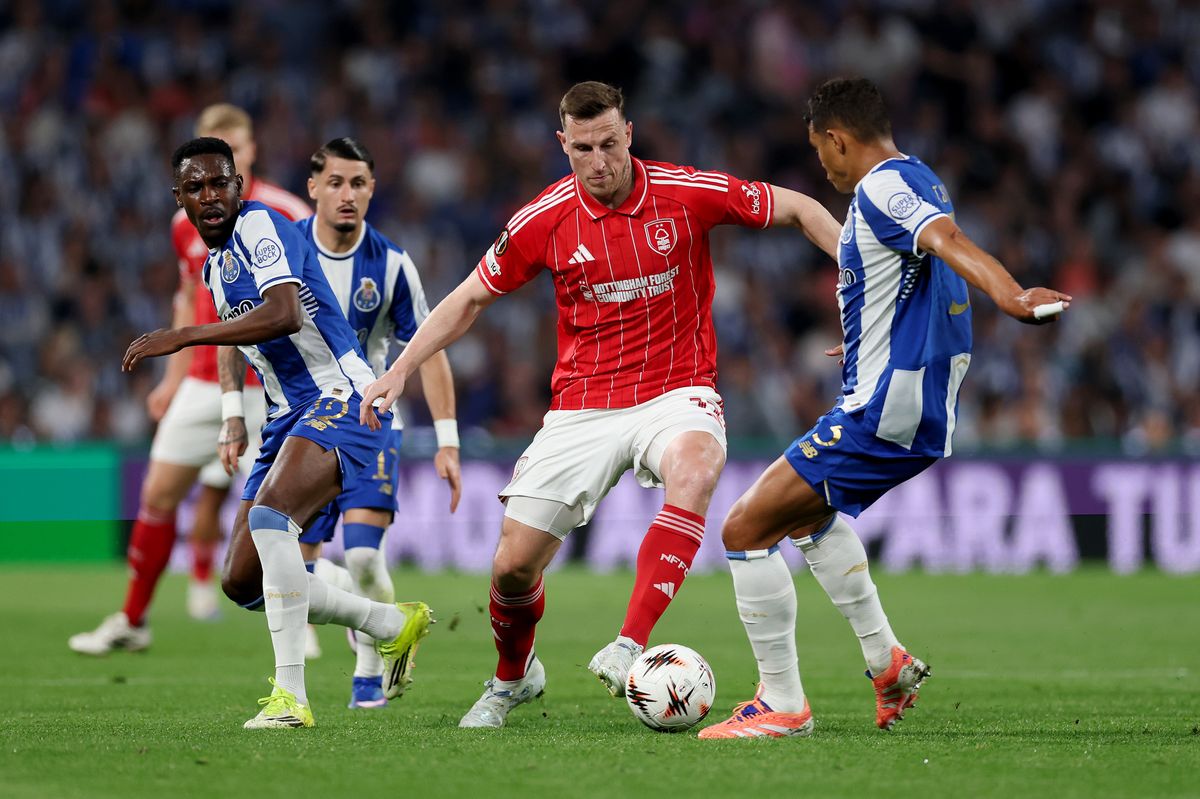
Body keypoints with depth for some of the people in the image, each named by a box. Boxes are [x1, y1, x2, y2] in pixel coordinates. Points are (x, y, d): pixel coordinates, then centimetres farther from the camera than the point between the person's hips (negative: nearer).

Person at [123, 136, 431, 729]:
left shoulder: (259, 225, -12)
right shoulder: (214, 265, 16)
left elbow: (283, 315, -29)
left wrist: (183, 336, -31)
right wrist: (233, 416, 29)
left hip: (341, 400, -10)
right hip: (289, 417, 10)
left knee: (269, 510, -35)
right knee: (243, 581, 4)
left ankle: (290, 695, -38)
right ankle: (395, 624, 22)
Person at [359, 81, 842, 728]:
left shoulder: (688, 194, -8)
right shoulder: (546, 219, -4)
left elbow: (798, 209, 3)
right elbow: (470, 298, 8)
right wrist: (399, 371, 0)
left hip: (675, 392, -2)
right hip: (582, 404, 2)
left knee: (693, 469, -39)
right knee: (513, 565, -2)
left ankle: (628, 649, -37)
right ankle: (513, 677, 32)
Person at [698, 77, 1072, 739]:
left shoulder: (882, 186, -15)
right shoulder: (915, 180, 16)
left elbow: (949, 242, -36)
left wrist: (1010, 296, -57)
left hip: (883, 413, -11)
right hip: (924, 409, 11)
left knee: (745, 529, -9)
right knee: (809, 510, 34)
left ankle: (781, 704, -5)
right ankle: (886, 660, 28)